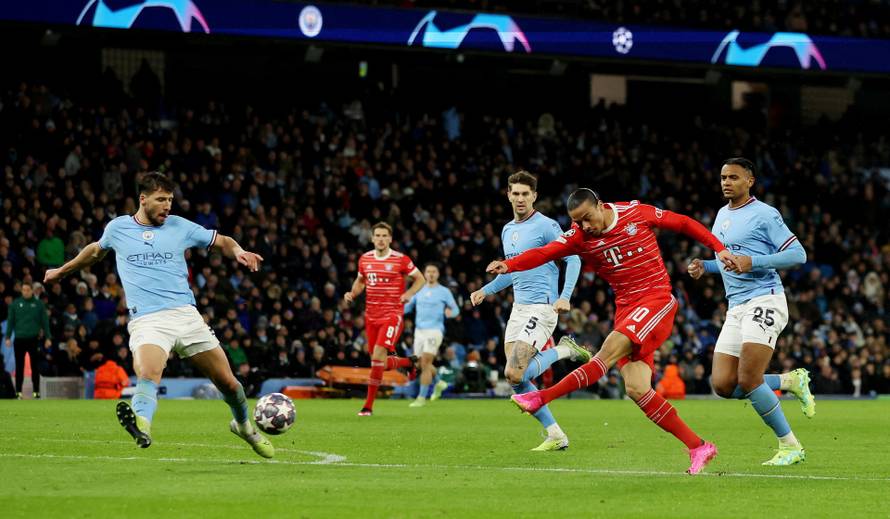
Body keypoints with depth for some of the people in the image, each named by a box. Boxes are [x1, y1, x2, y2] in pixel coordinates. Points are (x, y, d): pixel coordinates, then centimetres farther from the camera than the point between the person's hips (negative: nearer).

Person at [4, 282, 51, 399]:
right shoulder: (15, 304, 4)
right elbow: (10, 321, 5)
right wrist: (8, 337, -2)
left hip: (34, 339, -1)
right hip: (19, 340, 1)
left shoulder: (38, 304, 3)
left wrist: (48, 338, 0)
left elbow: (45, 321, 5)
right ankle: (18, 391, 7)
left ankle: (36, 391, 7)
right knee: (19, 366, 3)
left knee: (35, 366, 3)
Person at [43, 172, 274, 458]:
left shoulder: (179, 226, 9)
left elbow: (221, 241, 17)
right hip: (146, 321, -2)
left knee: (227, 382, 7)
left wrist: (238, 252, -6)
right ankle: (141, 426, -63)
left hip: (186, 314, 2)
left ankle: (244, 426, 37)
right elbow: (96, 250, 31)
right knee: (148, 375, -34)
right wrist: (62, 271, 43)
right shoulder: (117, 228, 9)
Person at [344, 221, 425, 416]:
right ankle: (409, 362, 41)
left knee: (378, 355, -18)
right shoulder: (365, 259, 6)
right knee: (380, 363, 8)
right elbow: (360, 281, 23)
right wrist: (352, 293, 2)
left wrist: (408, 294, -13)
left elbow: (420, 279, 4)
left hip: (392, 314, -5)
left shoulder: (400, 260, -7)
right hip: (371, 315, 5)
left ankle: (369, 406, -12)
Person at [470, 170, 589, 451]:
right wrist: (486, 290, 19)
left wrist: (565, 296, -22)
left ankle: (565, 350, 1)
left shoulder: (546, 226, -8)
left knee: (514, 374, -20)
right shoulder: (507, 231, 16)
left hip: (541, 308, -8)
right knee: (517, 381, 0)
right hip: (518, 309, 8)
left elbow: (573, 259, -10)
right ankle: (556, 435, 8)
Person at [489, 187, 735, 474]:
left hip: (656, 300, -4)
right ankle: (698, 447, -3)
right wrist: (508, 265, -33)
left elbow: (683, 223, 9)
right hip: (625, 309, 4)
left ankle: (542, 397, -25)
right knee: (636, 389, -9)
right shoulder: (579, 236, 0)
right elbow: (544, 253, -16)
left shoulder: (638, 213, -4)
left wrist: (719, 248, 7)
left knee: (611, 349, -25)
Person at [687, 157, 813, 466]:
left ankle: (790, 446, -3)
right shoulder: (722, 215, 18)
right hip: (736, 308, 8)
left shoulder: (764, 215, -7)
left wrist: (752, 262, -21)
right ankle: (791, 381, 18)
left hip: (764, 301, -8)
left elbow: (798, 254, -11)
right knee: (723, 385, -2)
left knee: (748, 381, -17)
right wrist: (705, 266, 12)